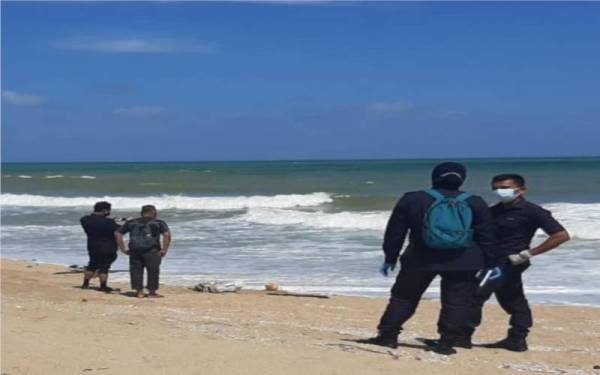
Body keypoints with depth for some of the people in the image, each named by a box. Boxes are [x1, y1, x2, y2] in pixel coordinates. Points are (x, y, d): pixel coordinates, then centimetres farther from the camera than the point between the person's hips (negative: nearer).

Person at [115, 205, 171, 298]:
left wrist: (123, 248, 10)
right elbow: (167, 235, -10)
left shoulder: (131, 223, 15)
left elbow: (117, 234, 11)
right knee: (153, 271, 7)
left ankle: (139, 291, 10)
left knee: (136, 271, 10)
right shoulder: (159, 223, 5)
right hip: (152, 251, -3)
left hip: (134, 251, 3)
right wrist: (164, 250, -6)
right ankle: (152, 292, 10)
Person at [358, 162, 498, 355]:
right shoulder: (476, 203, 3)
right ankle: (446, 343, 1)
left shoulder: (411, 200, 1)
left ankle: (387, 336, 12)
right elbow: (486, 237, 5)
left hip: (420, 259, 0)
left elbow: (395, 233, 3)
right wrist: (491, 263, 12)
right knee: (456, 303, 6)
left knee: (403, 298, 12)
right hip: (463, 262, 0)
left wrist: (390, 259, 11)